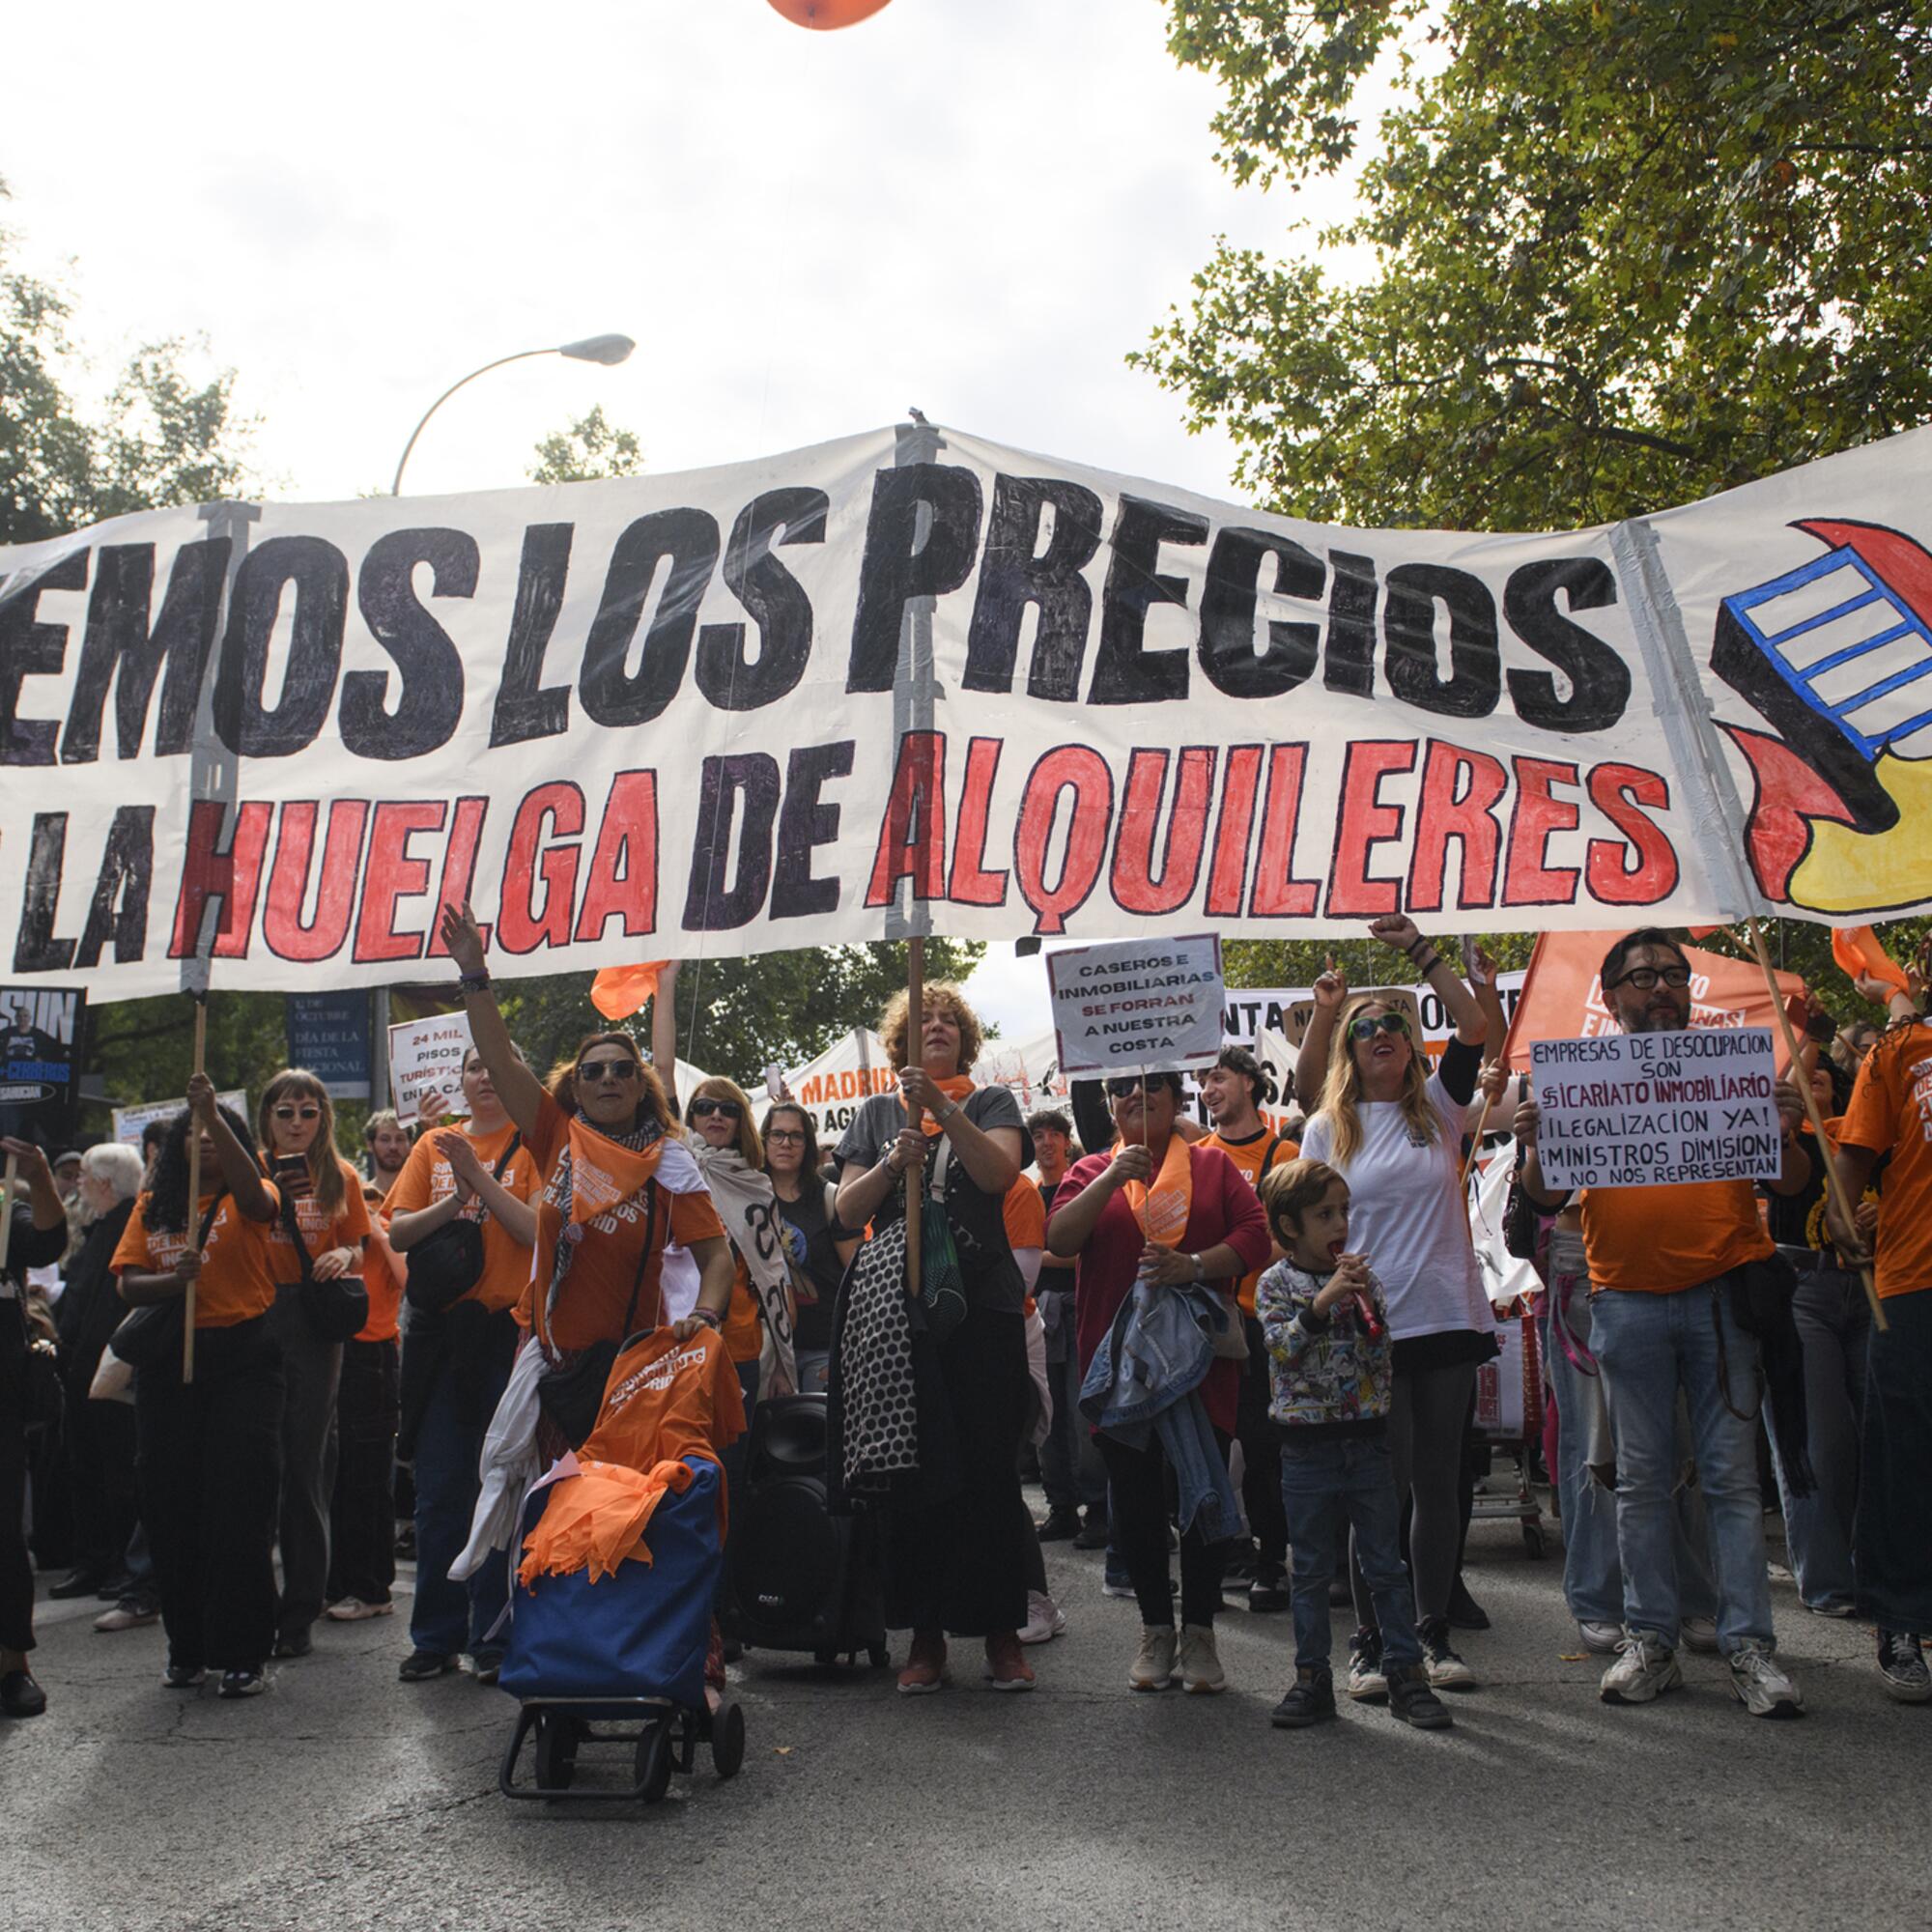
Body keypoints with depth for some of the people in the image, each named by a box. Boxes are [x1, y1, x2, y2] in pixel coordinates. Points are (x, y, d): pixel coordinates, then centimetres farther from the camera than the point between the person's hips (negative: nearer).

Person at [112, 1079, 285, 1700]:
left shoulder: (247, 1200, 2)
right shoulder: (153, 1206, 12)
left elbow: (256, 1194, -23)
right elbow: (127, 1284, 5)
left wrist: (213, 1113, -28)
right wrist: (173, 1279, -16)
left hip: (243, 1357, -4)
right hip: (170, 1363, 4)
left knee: (241, 1505, -6)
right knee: (172, 1503, 6)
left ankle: (243, 1653, 0)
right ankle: (188, 1647, 18)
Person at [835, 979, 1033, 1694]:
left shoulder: (990, 1103, 9)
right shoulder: (877, 1113, 14)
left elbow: (999, 1172, -11)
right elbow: (848, 1209, 6)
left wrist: (942, 1108, -20)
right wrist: (893, 1164, -12)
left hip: (983, 1307, -2)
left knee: (989, 1470, -3)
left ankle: (1001, 1631, 5)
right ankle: (925, 1631, 10)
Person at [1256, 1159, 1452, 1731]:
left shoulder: (1361, 1277, 5)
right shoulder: (1276, 1283, -1)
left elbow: (1382, 1352, 1)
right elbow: (1280, 1347, -15)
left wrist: (1367, 1301, -13)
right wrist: (1323, 1302, -24)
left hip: (1367, 1441, 2)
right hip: (1307, 1443, -2)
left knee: (1386, 1565, 6)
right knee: (1311, 1571, 8)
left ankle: (1406, 1671, 13)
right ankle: (1312, 1677, 16)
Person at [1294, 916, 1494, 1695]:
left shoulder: (1437, 1108, 8)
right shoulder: (1328, 1130, 5)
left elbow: (1474, 1024, -4)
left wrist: (1417, 950, -7)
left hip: (1447, 1318, 2)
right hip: (1367, 1329, -2)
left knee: (1439, 1481, 8)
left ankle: (1434, 1633, 19)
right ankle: (1369, 1642, 8)